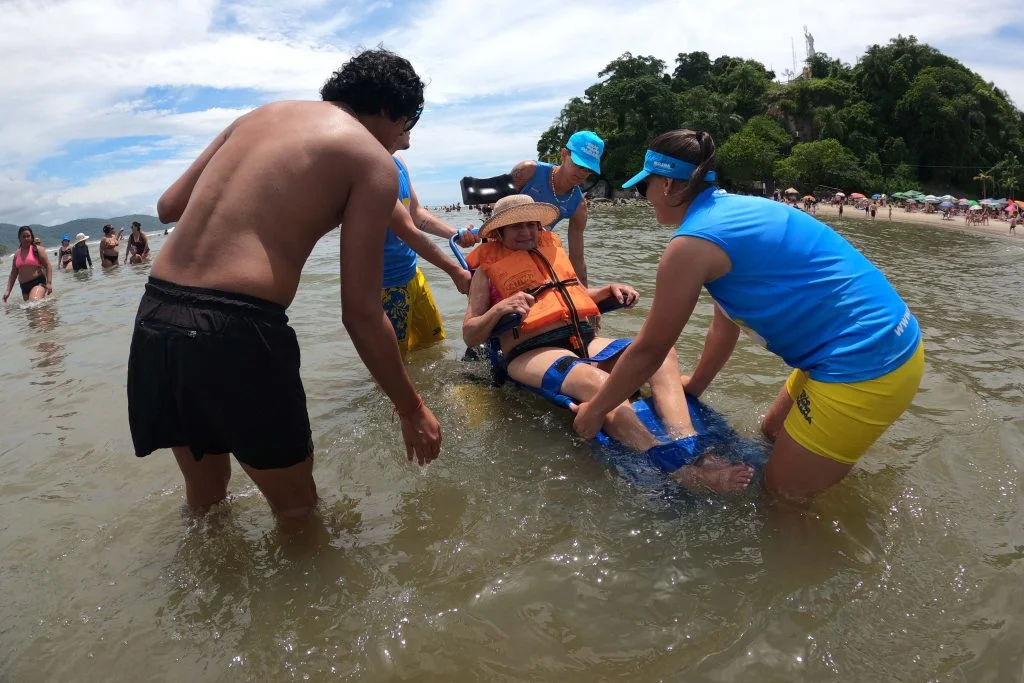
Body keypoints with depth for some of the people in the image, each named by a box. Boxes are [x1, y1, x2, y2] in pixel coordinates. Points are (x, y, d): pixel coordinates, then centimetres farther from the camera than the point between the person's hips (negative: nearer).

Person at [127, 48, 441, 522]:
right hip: (235, 330, -7)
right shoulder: (373, 161, 0)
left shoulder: (261, 114, 19)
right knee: (296, 509, 15)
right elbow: (361, 313, -5)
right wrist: (411, 410, 6)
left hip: (153, 318, 7)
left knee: (204, 498, 28)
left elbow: (167, 207, 19)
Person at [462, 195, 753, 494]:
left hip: (585, 340, 6)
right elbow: (470, 335, 4)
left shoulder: (551, 247, 24)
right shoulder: (487, 269, 10)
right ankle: (678, 470, -50)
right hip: (532, 352, -6)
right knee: (596, 382, -38)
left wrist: (609, 289, 15)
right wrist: (500, 308, -16)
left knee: (661, 353, -19)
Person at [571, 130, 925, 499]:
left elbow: (648, 350, -8)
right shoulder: (733, 211, 11)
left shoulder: (692, 243, -16)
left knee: (784, 492, 8)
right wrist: (694, 385, 33)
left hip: (865, 367, -9)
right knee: (772, 433, 26)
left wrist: (594, 410, 6)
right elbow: (725, 326, 20)